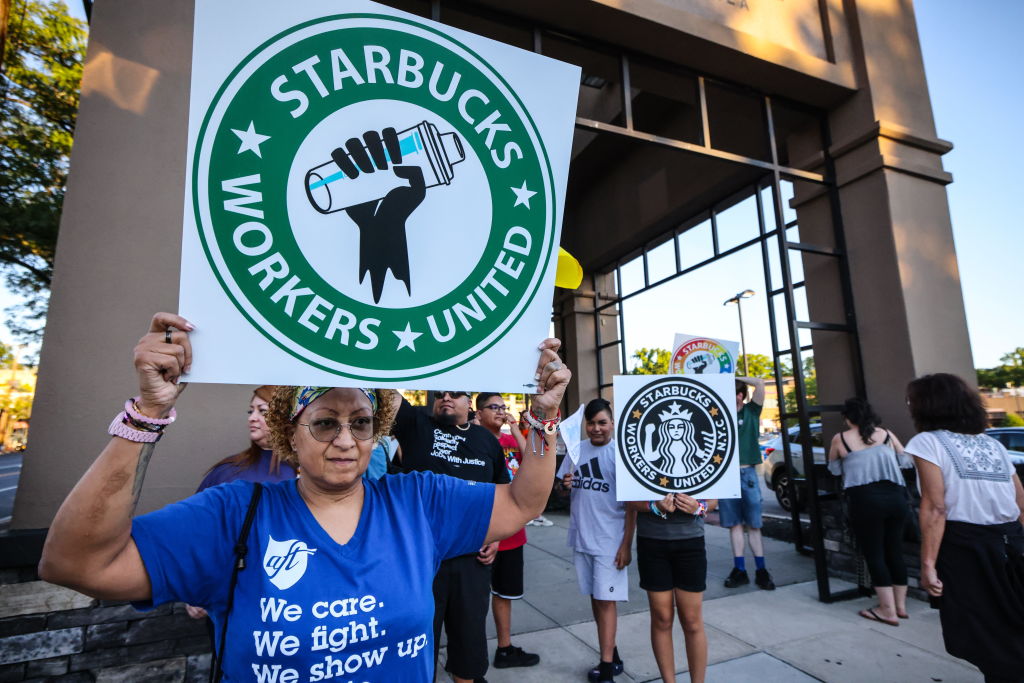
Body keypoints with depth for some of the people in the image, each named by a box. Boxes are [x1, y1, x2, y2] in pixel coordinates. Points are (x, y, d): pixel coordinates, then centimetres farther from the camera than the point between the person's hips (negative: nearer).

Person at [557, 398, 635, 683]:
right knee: (594, 597, 16)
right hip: (581, 537, 6)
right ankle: (611, 652, 32)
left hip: (610, 540, -5)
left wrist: (627, 544, -13)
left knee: (606, 599, 0)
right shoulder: (577, 450, 3)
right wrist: (564, 485, -11)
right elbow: (564, 489, 12)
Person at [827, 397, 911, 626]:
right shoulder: (886, 434, 9)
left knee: (874, 553, 5)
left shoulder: (840, 439, 2)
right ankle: (900, 605, 27)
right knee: (895, 550, 16)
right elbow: (906, 461, 21)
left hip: (866, 499, -5)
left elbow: (834, 469, 15)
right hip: (896, 496, 5)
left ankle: (888, 610, 9)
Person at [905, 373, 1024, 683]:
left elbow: (935, 508, -17)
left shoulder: (928, 441, -8)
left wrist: (928, 563, -16)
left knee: (988, 643, 7)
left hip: (966, 549, -6)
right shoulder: (992, 443, 13)